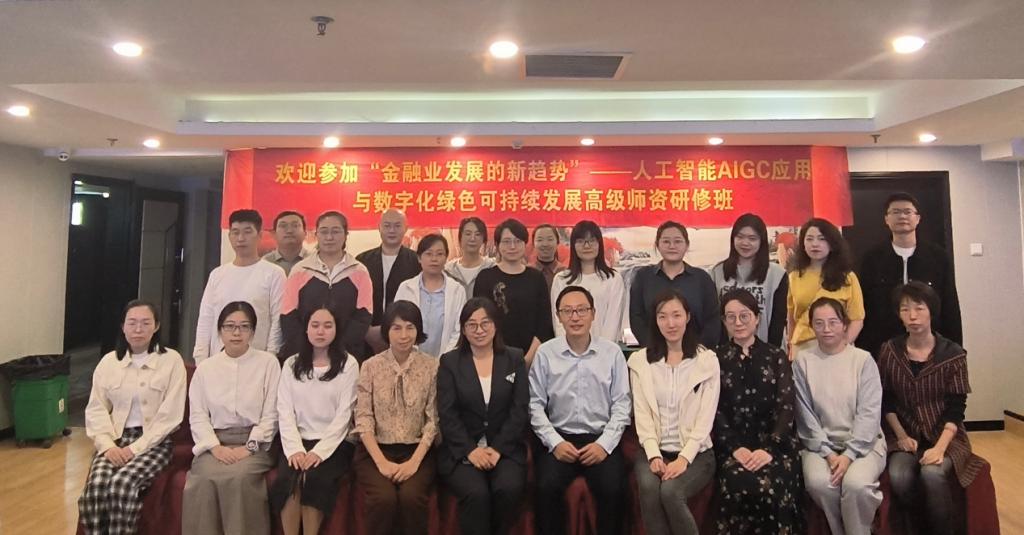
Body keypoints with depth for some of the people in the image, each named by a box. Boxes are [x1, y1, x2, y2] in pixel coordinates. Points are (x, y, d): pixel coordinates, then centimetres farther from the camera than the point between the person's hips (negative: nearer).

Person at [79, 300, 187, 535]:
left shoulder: (171, 360, -3)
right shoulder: (109, 361, 10)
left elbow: (171, 415, -8)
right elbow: (96, 409, 6)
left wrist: (136, 448, -15)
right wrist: (107, 444, -10)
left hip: (154, 441, -3)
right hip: (116, 439, 3)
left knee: (122, 484, -29)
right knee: (96, 486, -25)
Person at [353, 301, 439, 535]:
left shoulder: (431, 366, 0)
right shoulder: (370, 366, 2)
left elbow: (433, 419, -3)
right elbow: (363, 419, -2)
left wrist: (414, 461, -13)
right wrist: (381, 462, -13)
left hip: (417, 450, 0)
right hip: (375, 450, 0)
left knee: (412, 497, -26)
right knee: (384, 498, -26)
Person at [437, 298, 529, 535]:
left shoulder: (515, 359, 7)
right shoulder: (449, 362, 4)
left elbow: (520, 410, 0)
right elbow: (447, 414, -2)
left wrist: (497, 449, -10)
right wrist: (470, 450, -14)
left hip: (505, 448, 1)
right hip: (462, 450, -1)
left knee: (509, 489, -25)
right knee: (477, 494, -28)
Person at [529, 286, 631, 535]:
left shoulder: (612, 352, 2)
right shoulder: (545, 353, 0)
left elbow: (621, 405, 2)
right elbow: (535, 404, 0)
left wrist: (604, 444, -9)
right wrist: (555, 442, -9)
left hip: (601, 440, 0)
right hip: (559, 439, 0)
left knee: (613, 489, -23)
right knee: (547, 487, -24)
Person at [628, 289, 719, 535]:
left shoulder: (707, 360, 1)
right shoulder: (639, 360, 6)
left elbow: (706, 417, -5)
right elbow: (641, 414, 0)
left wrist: (684, 458, -16)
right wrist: (654, 455, -14)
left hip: (695, 452, -1)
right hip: (654, 451, 2)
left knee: (670, 492, -29)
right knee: (649, 490, -29)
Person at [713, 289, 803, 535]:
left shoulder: (777, 357, 10)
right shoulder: (716, 359, 9)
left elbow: (786, 407, 0)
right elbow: (715, 409, 1)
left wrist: (769, 449, -14)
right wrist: (736, 447, -13)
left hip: (774, 443, 0)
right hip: (733, 444, 0)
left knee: (772, 489, -27)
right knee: (738, 487, -28)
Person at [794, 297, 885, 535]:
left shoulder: (863, 359, -1)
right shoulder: (803, 361, 1)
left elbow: (869, 413, -7)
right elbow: (805, 413, -2)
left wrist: (849, 454, -16)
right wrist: (827, 452, -12)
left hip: (862, 443, 0)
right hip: (820, 444, 1)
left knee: (856, 483, -30)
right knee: (818, 483, -28)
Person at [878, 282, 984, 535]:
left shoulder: (953, 353, -5)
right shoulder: (889, 351, 0)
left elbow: (956, 408, -9)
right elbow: (886, 401, 5)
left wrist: (940, 447, -20)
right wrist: (902, 436, -7)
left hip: (945, 435, -1)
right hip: (905, 434, 2)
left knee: (932, 474, -31)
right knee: (899, 478, -26)